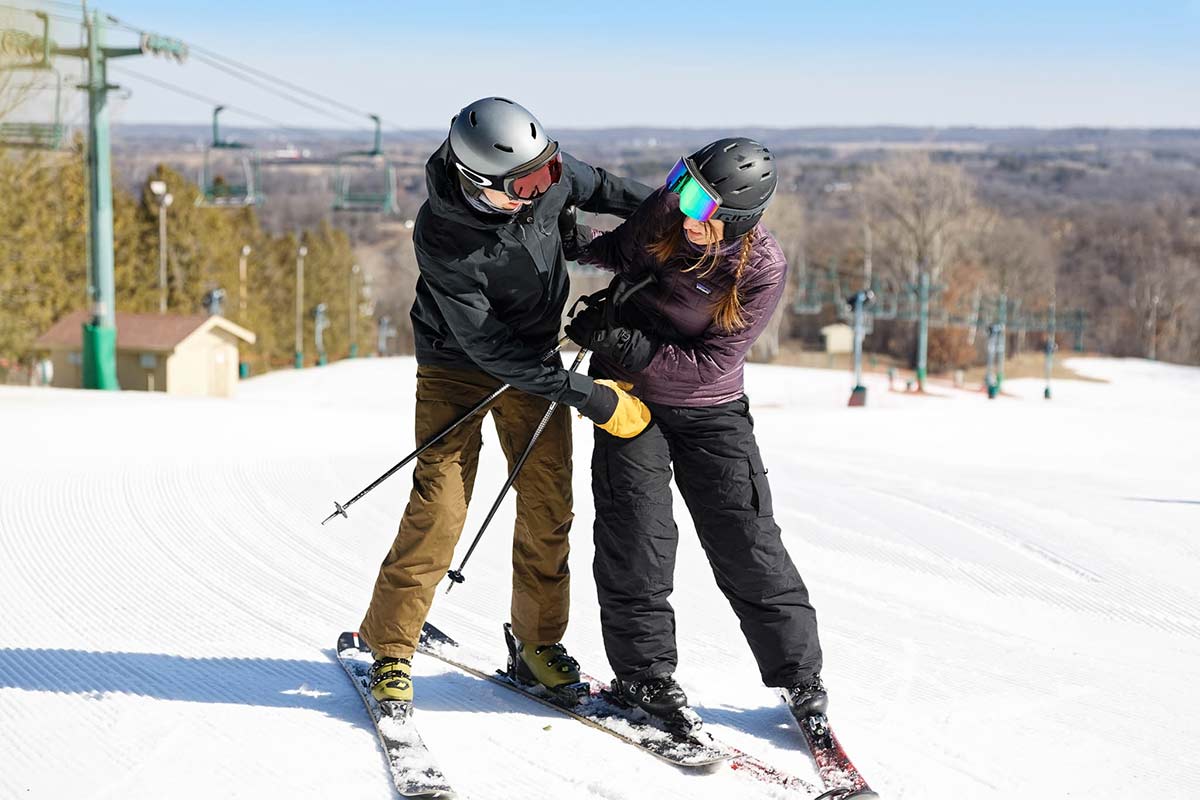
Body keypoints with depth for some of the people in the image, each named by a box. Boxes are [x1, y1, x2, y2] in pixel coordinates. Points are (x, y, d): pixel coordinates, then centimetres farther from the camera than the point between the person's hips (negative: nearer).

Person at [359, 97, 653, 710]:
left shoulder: (547, 175, -20)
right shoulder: (440, 240, -34)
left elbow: (594, 186, 7)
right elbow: (489, 348, -30)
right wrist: (591, 398, -29)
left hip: (535, 360, 5)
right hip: (458, 367, -5)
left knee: (548, 507, 0)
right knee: (439, 508, -12)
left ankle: (538, 643, 15)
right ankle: (390, 649, 2)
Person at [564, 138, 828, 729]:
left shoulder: (764, 270, -21)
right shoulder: (665, 211, -14)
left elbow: (713, 364, -22)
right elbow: (623, 252, 10)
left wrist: (625, 345, -27)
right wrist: (582, 245, -9)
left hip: (709, 409, -1)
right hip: (630, 392, 2)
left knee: (750, 544, -1)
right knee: (638, 536, -5)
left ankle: (799, 677, 12)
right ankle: (644, 672, 10)